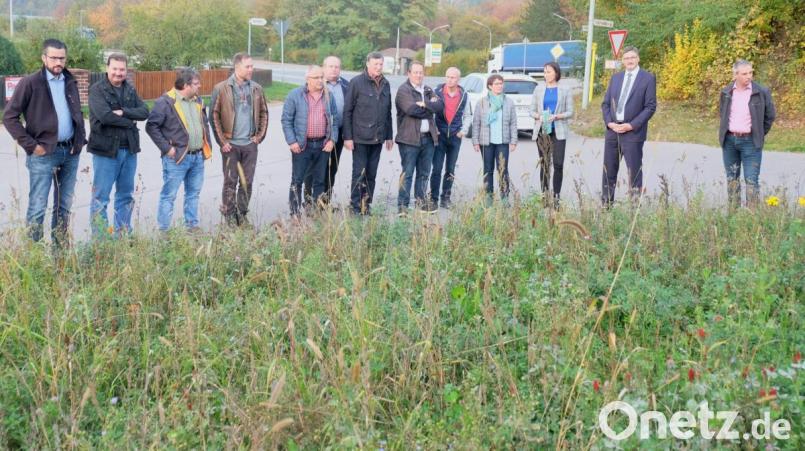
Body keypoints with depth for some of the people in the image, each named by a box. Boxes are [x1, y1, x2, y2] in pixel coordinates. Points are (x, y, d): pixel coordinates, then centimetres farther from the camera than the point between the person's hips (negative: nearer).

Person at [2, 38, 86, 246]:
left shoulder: (70, 82, 11)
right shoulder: (30, 83, -6)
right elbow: (10, 116, -8)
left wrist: (80, 139, 8)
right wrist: (31, 145, -11)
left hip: (70, 153, 5)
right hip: (43, 154, -5)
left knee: (64, 205, 11)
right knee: (38, 206, -4)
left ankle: (61, 248, 19)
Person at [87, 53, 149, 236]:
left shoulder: (130, 90, 11)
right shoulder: (97, 89, -6)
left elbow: (144, 112, -1)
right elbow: (105, 116, -20)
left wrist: (123, 112, -16)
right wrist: (130, 121, -9)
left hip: (129, 149, 6)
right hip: (105, 150, -6)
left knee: (126, 195, 13)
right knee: (100, 197, -1)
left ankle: (123, 235, 24)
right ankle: (99, 239, 5)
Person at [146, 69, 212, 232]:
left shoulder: (197, 101, 13)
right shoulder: (166, 102, -12)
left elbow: (205, 124, 23)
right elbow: (151, 126, -12)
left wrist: (207, 148, 14)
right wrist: (167, 148, -15)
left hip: (198, 157, 7)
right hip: (177, 158, -7)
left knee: (194, 193, 15)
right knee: (169, 195, -2)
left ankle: (192, 225, 26)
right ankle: (163, 230, 4)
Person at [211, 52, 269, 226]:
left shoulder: (257, 89, 6)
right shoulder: (221, 88, -5)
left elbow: (263, 113, 15)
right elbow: (214, 115, -4)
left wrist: (260, 136, 6)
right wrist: (222, 141, -7)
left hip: (250, 144, 4)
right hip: (231, 144, -3)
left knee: (247, 182, 9)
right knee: (230, 182, 2)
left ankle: (242, 214, 22)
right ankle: (229, 216, 13)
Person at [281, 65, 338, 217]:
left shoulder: (328, 96, 8)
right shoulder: (295, 95, -4)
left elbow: (334, 119, 12)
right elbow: (286, 120, -4)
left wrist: (332, 140, 1)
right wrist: (292, 141, -11)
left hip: (323, 145, 4)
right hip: (302, 145, -4)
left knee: (320, 180, 10)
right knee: (297, 180, -1)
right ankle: (295, 213, 5)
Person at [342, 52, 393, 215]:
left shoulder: (385, 84, 10)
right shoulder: (356, 82, -7)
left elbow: (388, 112, 16)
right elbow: (347, 111, -8)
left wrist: (389, 136, 14)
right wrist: (347, 137, -12)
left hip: (377, 138, 5)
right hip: (360, 138, -5)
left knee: (371, 174, 9)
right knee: (359, 173, -2)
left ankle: (367, 205, 17)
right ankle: (356, 207, 5)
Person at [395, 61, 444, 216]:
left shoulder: (428, 91, 18)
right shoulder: (404, 90, -4)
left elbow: (440, 105, 2)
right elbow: (411, 109, -19)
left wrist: (424, 104, -13)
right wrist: (430, 107, -4)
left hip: (428, 137, 7)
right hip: (410, 138, -7)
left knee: (424, 173, 12)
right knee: (407, 173, -6)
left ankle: (421, 200, 22)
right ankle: (402, 205, -3)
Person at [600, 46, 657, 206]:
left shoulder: (648, 78, -2)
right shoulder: (615, 78, 14)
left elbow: (650, 107, -7)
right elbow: (605, 103, 14)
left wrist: (631, 125, -14)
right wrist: (609, 122, -4)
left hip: (633, 132, -5)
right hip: (612, 130, 5)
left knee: (634, 171, -2)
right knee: (609, 170, 7)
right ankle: (606, 204, 14)